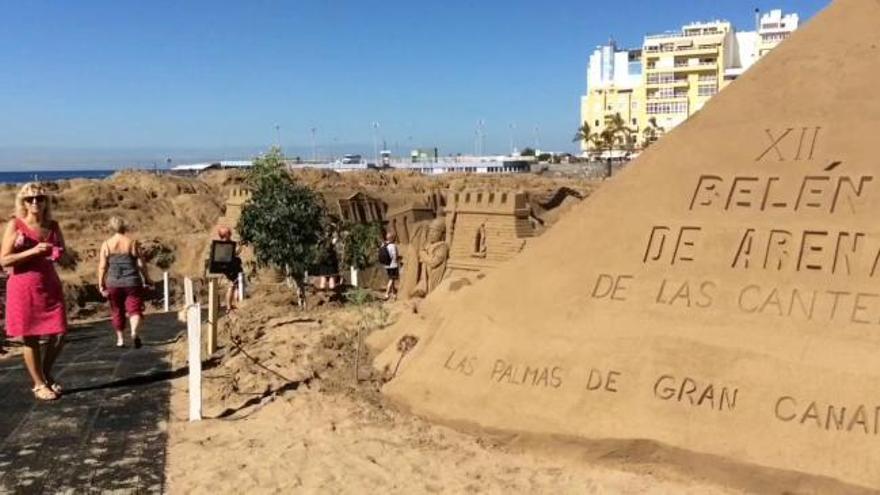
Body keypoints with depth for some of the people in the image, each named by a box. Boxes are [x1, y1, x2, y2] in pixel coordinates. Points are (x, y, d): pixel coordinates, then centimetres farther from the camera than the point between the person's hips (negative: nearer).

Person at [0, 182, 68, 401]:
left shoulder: (53, 226, 6)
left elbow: (64, 254, 16)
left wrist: (59, 254, -7)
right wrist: (32, 251, -20)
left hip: (50, 286, 4)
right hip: (23, 287, -3)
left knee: (59, 334, 0)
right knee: (30, 338, 4)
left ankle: (46, 373, 25)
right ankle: (39, 384, 19)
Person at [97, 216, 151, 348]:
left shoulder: (106, 244, 1)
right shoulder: (132, 243, -2)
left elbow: (102, 266, -2)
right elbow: (141, 264, -2)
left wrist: (101, 285, 3)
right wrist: (146, 280, 7)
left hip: (113, 283, 2)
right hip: (132, 282, -2)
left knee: (117, 311, 17)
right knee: (135, 309, -1)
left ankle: (120, 339, 24)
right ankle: (134, 332, -27)